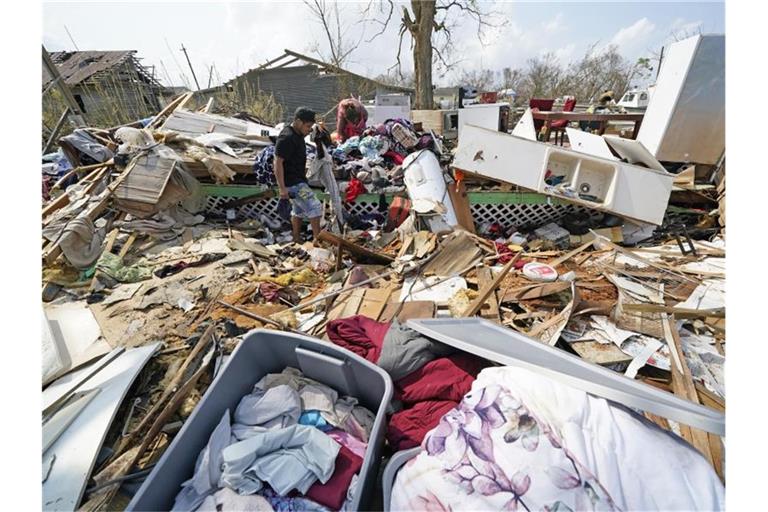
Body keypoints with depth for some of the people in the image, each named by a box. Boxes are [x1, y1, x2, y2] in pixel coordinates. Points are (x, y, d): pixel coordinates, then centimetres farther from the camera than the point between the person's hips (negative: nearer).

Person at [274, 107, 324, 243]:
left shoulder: (298, 135, 12)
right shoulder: (286, 138, -19)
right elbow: (278, 163, -22)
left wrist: (304, 176, 25)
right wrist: (282, 188, -25)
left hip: (298, 180, 10)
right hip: (292, 183, -10)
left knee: (298, 211, 16)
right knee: (315, 207, -11)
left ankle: (297, 240, 29)